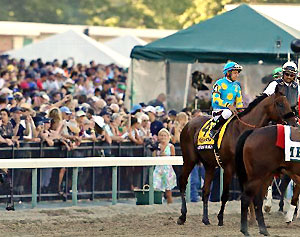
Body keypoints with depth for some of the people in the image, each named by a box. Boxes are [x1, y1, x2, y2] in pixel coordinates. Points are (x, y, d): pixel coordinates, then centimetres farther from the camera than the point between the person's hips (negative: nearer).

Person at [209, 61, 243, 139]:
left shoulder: (237, 86, 16)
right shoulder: (220, 83, -4)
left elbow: (239, 102, 18)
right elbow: (216, 99, -15)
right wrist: (228, 105, -28)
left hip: (231, 109, 6)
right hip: (218, 110, -6)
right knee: (227, 113, -38)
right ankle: (214, 130, -23)